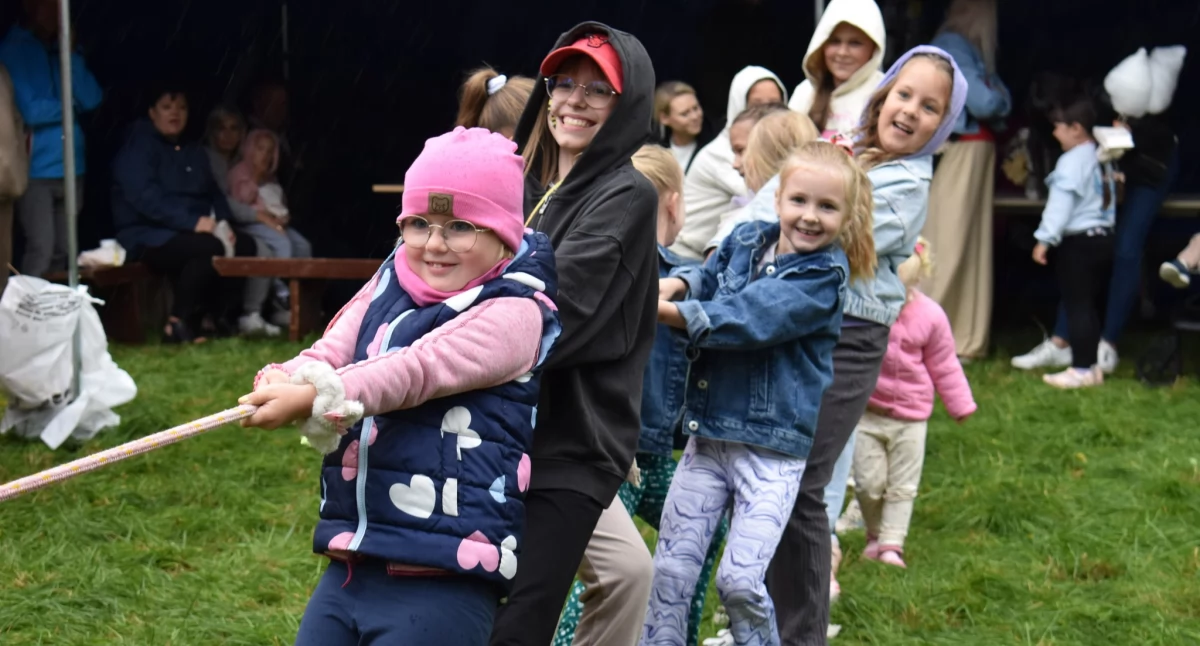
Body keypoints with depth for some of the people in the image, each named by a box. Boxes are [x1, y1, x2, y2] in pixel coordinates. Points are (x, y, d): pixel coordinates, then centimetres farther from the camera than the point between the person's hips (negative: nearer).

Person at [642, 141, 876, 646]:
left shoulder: (824, 275, -11)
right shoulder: (746, 240, 7)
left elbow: (747, 319, -21)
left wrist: (663, 310, -23)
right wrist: (677, 284, -7)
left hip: (773, 449, -5)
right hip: (708, 434, 5)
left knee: (740, 578, -12)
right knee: (671, 568, 6)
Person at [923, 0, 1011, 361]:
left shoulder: (967, 48, 15)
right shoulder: (953, 47, -14)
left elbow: (996, 102, 13)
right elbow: (984, 103, -17)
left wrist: (995, 98, -7)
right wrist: (998, 98, 1)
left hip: (976, 152, 10)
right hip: (961, 151, -9)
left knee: (973, 245, 10)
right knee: (946, 246, -8)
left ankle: (964, 340, 15)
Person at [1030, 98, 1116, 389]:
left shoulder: (1071, 161, -12)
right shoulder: (1102, 158, 15)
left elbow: (1061, 203, -18)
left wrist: (1045, 239, -16)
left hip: (1078, 242, -9)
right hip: (1104, 237, 9)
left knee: (1077, 305, -5)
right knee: (1088, 305, 14)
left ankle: (1082, 368, -6)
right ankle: (1094, 365, 16)